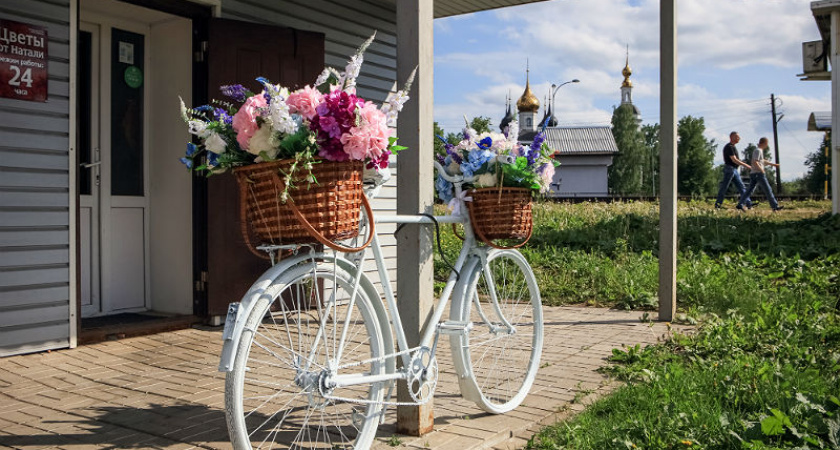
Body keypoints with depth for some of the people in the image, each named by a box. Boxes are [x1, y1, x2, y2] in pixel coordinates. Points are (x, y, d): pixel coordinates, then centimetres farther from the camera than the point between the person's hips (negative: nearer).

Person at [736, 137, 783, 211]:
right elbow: (755, 162, -21)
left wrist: (773, 164, 35)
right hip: (758, 173, -10)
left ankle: (740, 204, -3)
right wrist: (761, 170, -15)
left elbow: (763, 161, 34)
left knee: (750, 189, 5)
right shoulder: (758, 150, -10)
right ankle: (775, 206, -1)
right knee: (768, 190, -4)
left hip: (753, 174, 10)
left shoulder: (760, 151, 21)